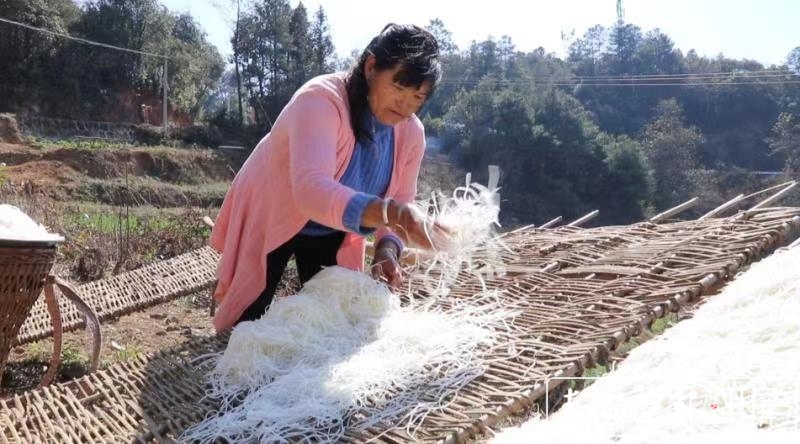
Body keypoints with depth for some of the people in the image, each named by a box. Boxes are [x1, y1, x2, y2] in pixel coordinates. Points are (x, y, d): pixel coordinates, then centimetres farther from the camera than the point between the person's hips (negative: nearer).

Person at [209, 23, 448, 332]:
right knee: (246, 323, 4)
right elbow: (311, 189, -50)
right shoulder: (321, 101, -35)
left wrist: (387, 250, -31)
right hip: (269, 219, -5)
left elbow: (400, 204, -9)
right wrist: (391, 212, -64)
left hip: (330, 234, 5)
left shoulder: (411, 133, -15)